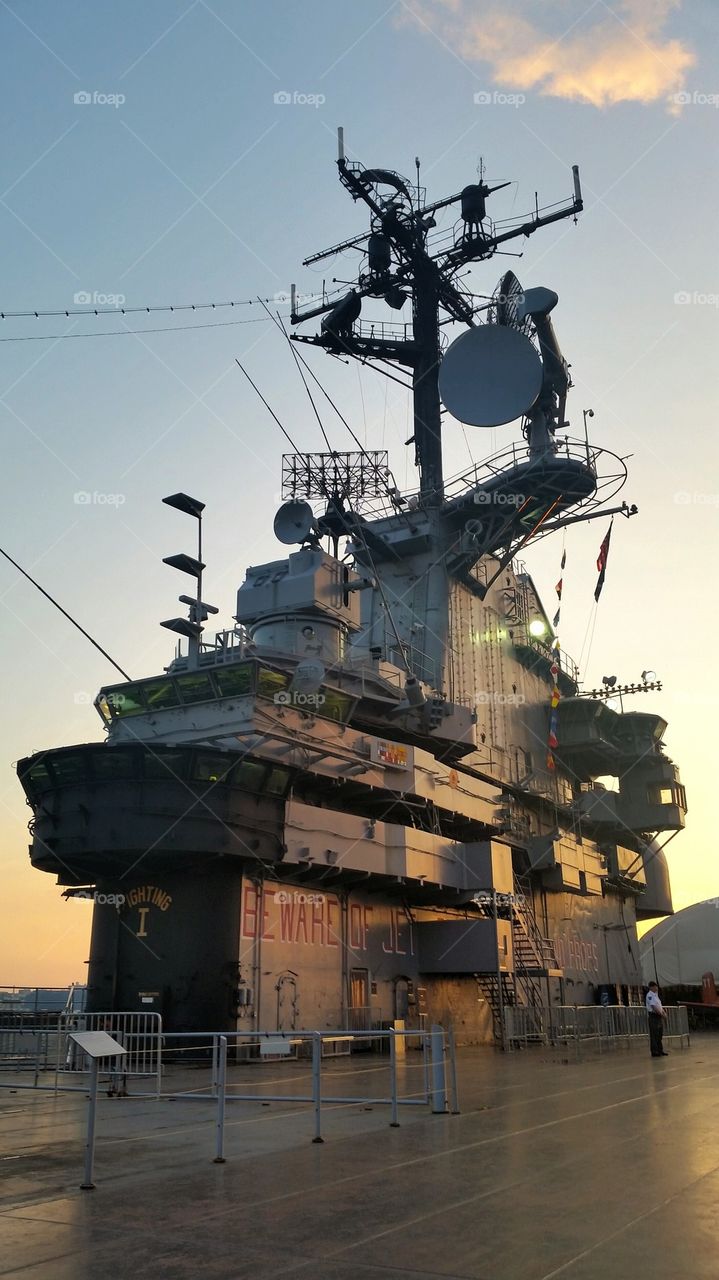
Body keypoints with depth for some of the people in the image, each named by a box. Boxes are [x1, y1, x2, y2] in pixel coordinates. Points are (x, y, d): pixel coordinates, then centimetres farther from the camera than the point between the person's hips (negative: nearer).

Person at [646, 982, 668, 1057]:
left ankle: (660, 1050, 22)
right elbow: (654, 1007, -21)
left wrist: (664, 1011, 5)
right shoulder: (650, 995, -13)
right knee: (654, 1035, -5)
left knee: (660, 1035, 14)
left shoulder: (655, 994, 17)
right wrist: (662, 1014, -19)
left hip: (659, 1017, 10)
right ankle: (654, 1052, -1)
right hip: (654, 1016, -10)